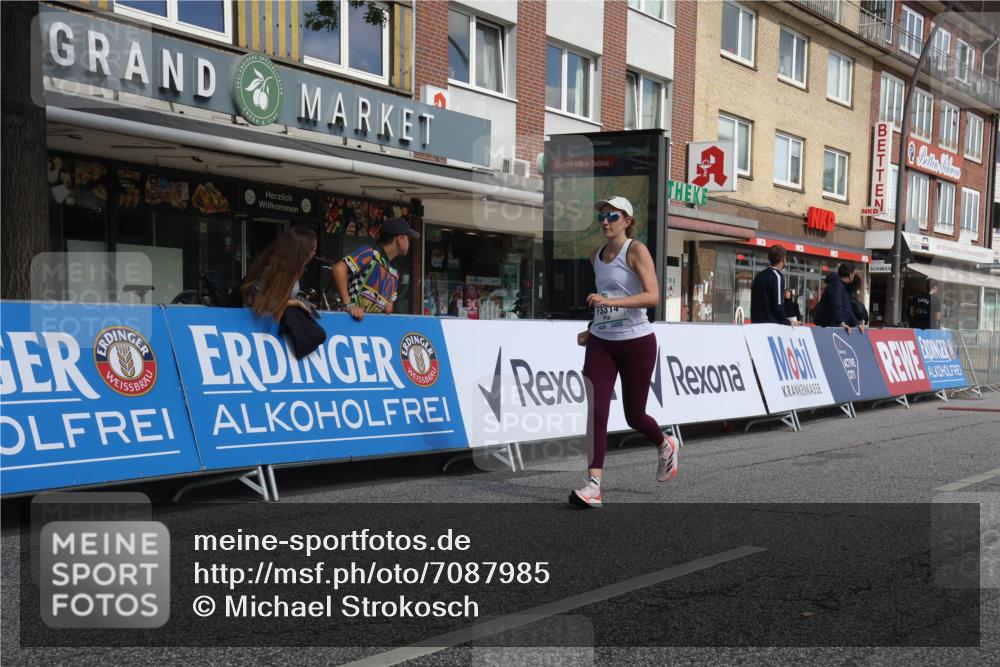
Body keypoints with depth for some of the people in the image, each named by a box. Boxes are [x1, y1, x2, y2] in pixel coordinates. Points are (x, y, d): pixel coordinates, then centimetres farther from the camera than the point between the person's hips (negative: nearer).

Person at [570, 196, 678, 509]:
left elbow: (653, 296, -22)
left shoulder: (637, 250, -9)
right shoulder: (597, 255, 11)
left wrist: (610, 301, -31)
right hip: (601, 343, 5)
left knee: (634, 416, 7)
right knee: (596, 411, -10)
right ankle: (593, 485, -10)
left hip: (636, 342, -5)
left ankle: (666, 445, 40)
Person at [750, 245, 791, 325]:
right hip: (772, 324, -8)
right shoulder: (777, 276, -8)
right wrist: (787, 323, -2)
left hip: (757, 324, 8)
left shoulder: (759, 276, 16)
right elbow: (778, 305, -13)